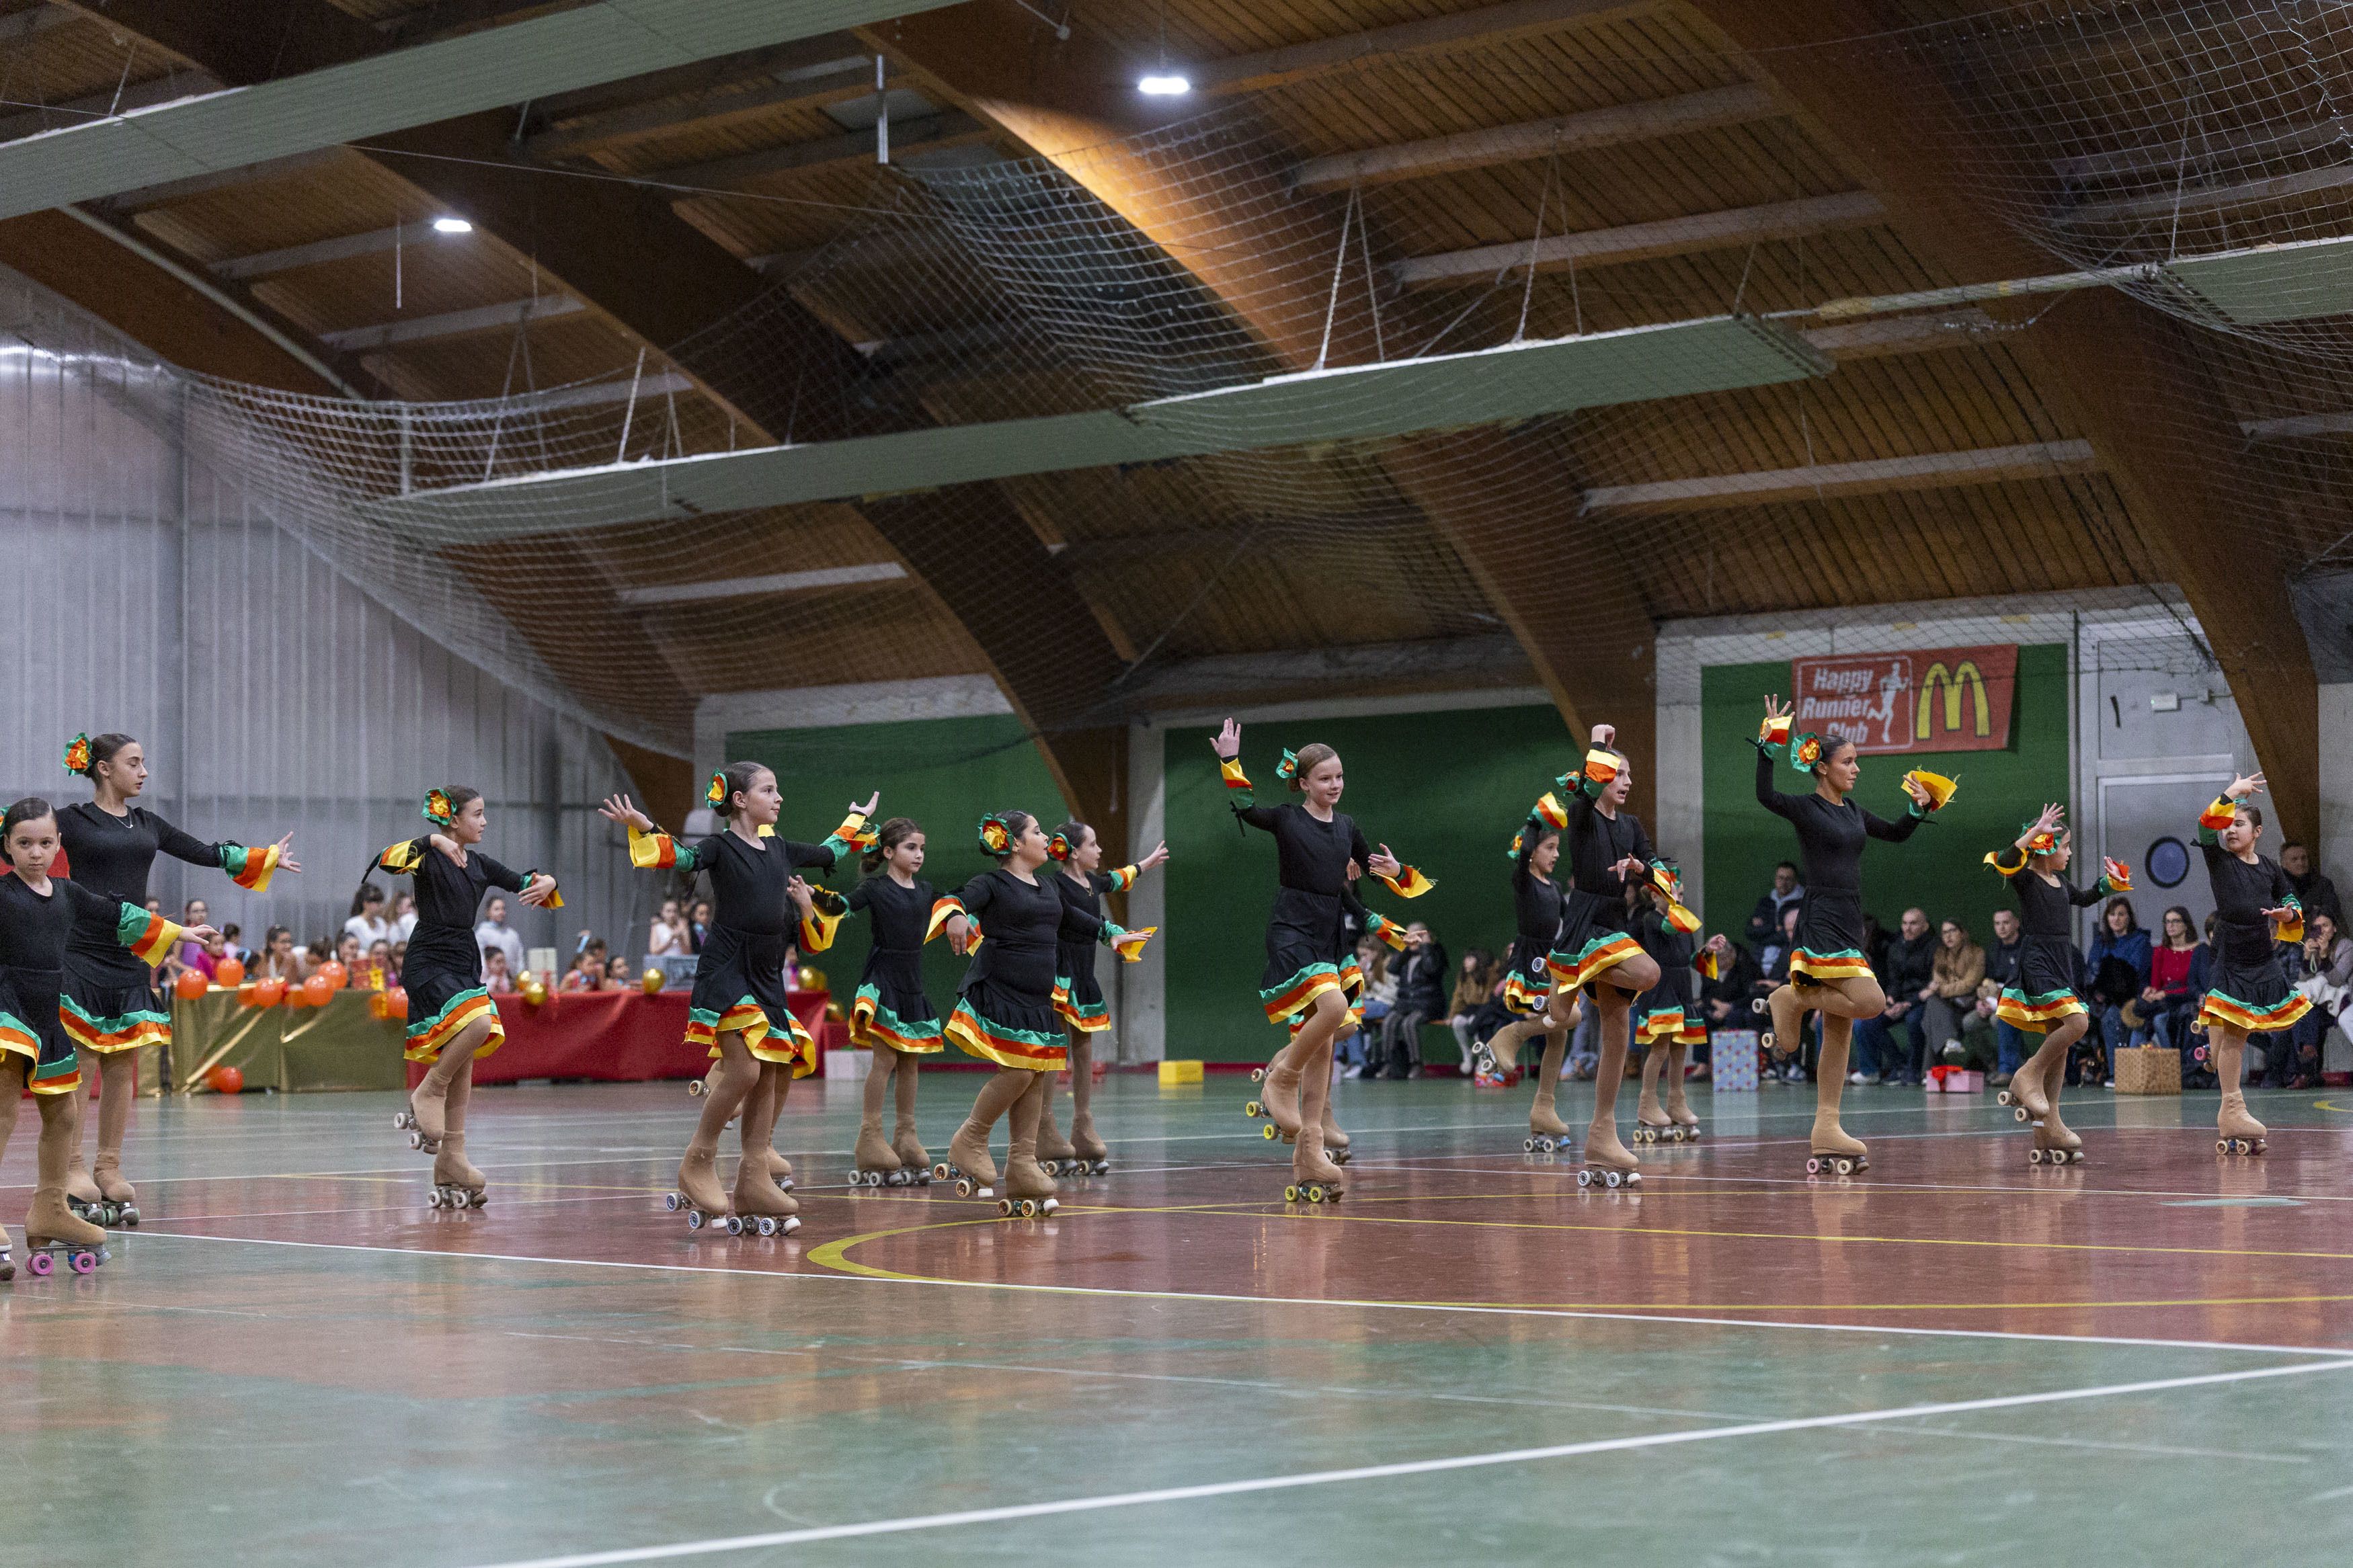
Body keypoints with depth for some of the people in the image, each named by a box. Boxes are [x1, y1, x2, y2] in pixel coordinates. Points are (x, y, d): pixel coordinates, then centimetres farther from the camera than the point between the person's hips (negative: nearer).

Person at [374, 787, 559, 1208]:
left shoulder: (478, 863, 13)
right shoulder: (429, 856, -7)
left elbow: (524, 883, 19)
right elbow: (388, 861, -27)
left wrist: (546, 883, -3)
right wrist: (433, 841, -36)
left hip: (466, 964, 8)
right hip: (429, 963, -8)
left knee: (463, 1064, 7)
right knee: (478, 1021, -32)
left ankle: (451, 1162, 11)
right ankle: (427, 1093, -11)